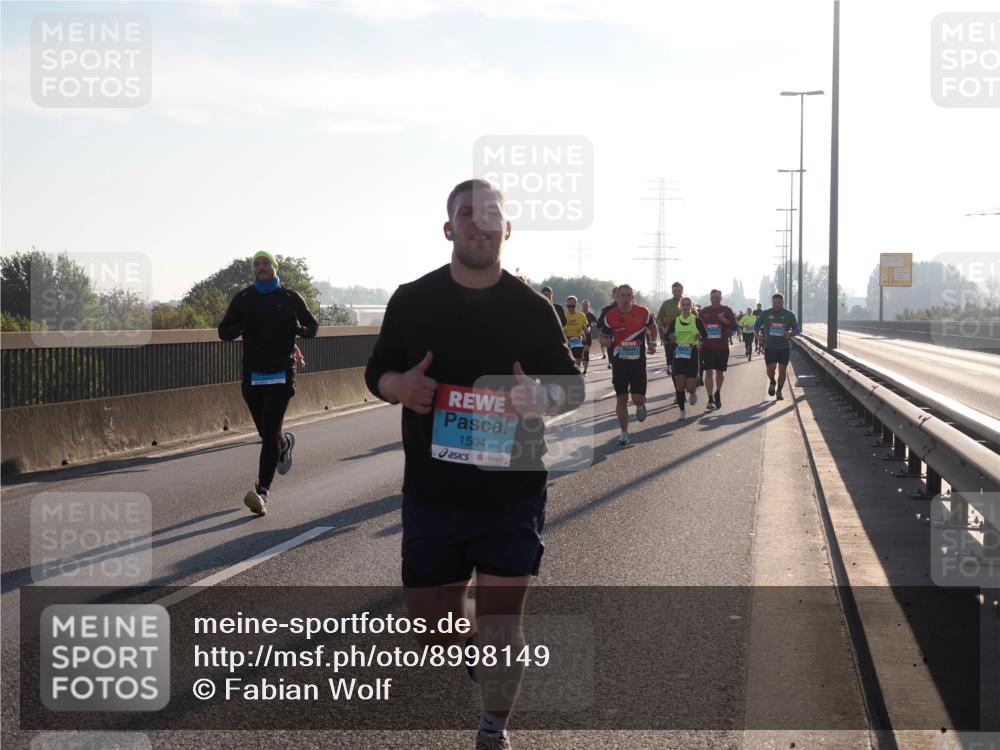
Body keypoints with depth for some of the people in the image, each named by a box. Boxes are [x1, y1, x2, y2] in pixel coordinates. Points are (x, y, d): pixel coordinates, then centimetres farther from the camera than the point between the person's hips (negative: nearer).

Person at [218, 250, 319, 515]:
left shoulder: (290, 297, 3)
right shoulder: (243, 299, 8)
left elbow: (313, 327, 12)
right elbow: (224, 332, 9)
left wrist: (298, 329, -9)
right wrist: (241, 326, -11)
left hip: (281, 374, -3)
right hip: (252, 374, 3)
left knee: (269, 433, -13)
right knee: (267, 433, 13)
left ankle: (262, 492, -18)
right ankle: (286, 443, 49)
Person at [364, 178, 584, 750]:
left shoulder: (532, 308, -1)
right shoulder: (412, 301, 1)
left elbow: (573, 387, 5)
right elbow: (376, 373, 9)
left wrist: (540, 397, -19)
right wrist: (399, 386, -15)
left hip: (514, 498, -1)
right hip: (432, 497, 1)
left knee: (501, 622, -1)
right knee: (432, 628, 7)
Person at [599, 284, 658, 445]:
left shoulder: (642, 312, -4)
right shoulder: (610, 316, -6)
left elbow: (652, 327, 15)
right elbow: (603, 336, 3)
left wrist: (652, 343, 2)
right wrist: (605, 341, -21)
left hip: (638, 361, 0)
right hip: (619, 362, 0)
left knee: (638, 398, -5)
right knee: (621, 399, 2)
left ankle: (641, 407, 33)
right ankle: (624, 433, 14)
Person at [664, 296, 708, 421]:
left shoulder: (697, 321, -2)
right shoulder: (675, 321, 4)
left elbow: (705, 336, 2)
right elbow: (667, 337, 9)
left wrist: (700, 337, -20)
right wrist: (671, 337, -15)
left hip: (692, 354, -2)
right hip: (678, 354, 2)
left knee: (690, 387, -6)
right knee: (679, 384, -4)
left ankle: (693, 392, 32)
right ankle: (682, 412, 7)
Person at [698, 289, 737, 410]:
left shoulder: (727, 310, 3)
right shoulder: (703, 312, 8)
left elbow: (734, 326, -2)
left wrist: (725, 321, -18)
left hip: (722, 346, 0)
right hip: (707, 346, 0)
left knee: (719, 372, 8)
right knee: (709, 372, -7)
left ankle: (717, 393, 33)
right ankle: (710, 399, -6)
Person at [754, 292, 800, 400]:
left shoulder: (789, 315, 3)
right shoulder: (765, 314, 3)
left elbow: (796, 329, 6)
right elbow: (756, 326, 16)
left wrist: (790, 334, -15)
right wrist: (758, 335, -1)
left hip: (784, 347, 1)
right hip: (769, 346, -1)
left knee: (782, 370, 4)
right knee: (770, 368, -11)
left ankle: (779, 391, 22)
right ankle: (772, 383, 22)